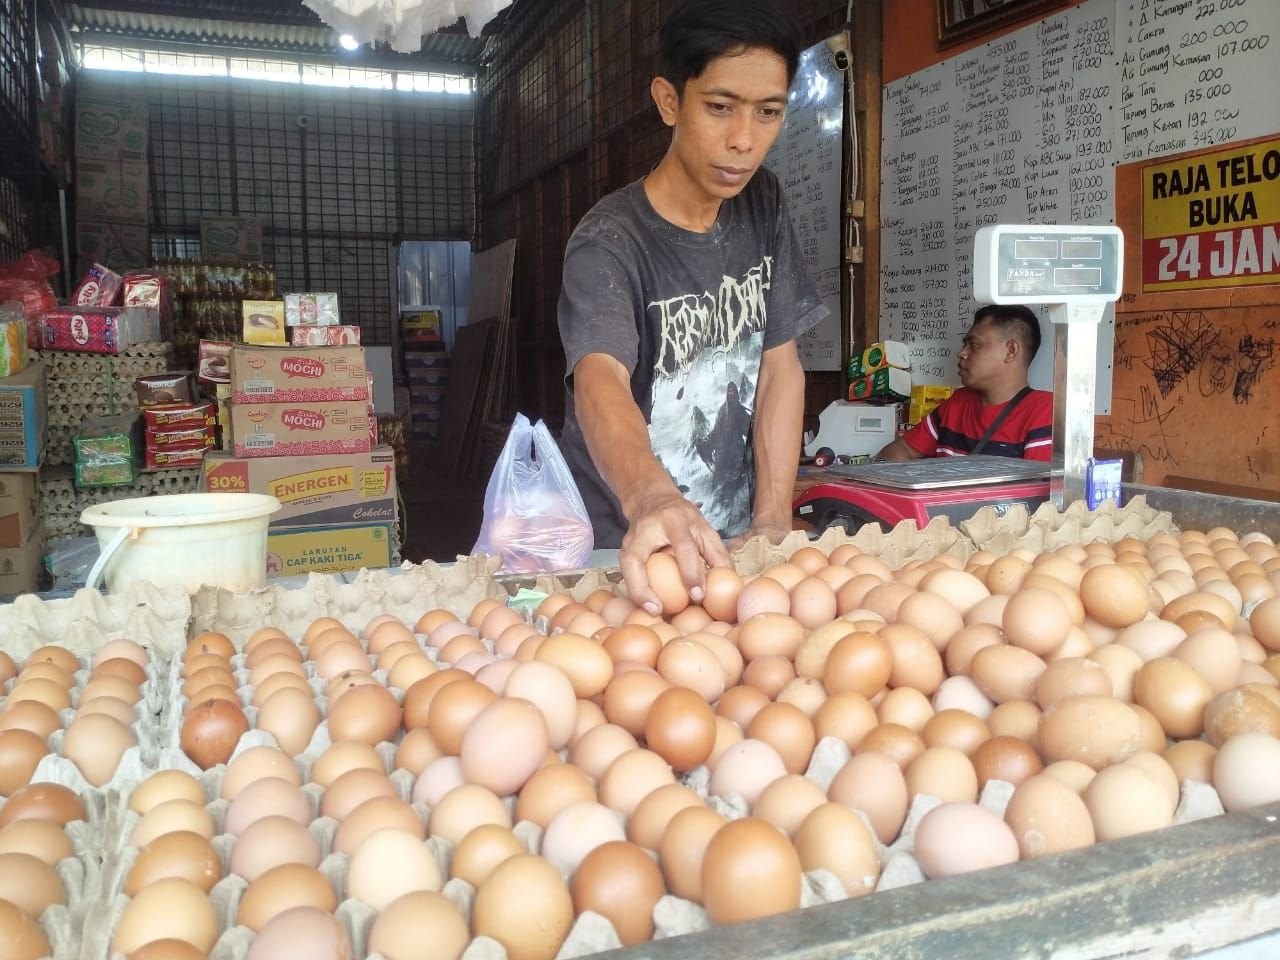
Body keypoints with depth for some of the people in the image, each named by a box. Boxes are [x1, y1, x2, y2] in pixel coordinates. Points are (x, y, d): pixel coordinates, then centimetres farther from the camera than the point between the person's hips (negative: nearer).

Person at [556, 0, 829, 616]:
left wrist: (772, 522, -9)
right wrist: (651, 501, -53)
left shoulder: (763, 209, 2)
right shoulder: (609, 243, -16)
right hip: (623, 545, -4)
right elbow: (600, 381, -33)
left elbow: (779, 366, 1)